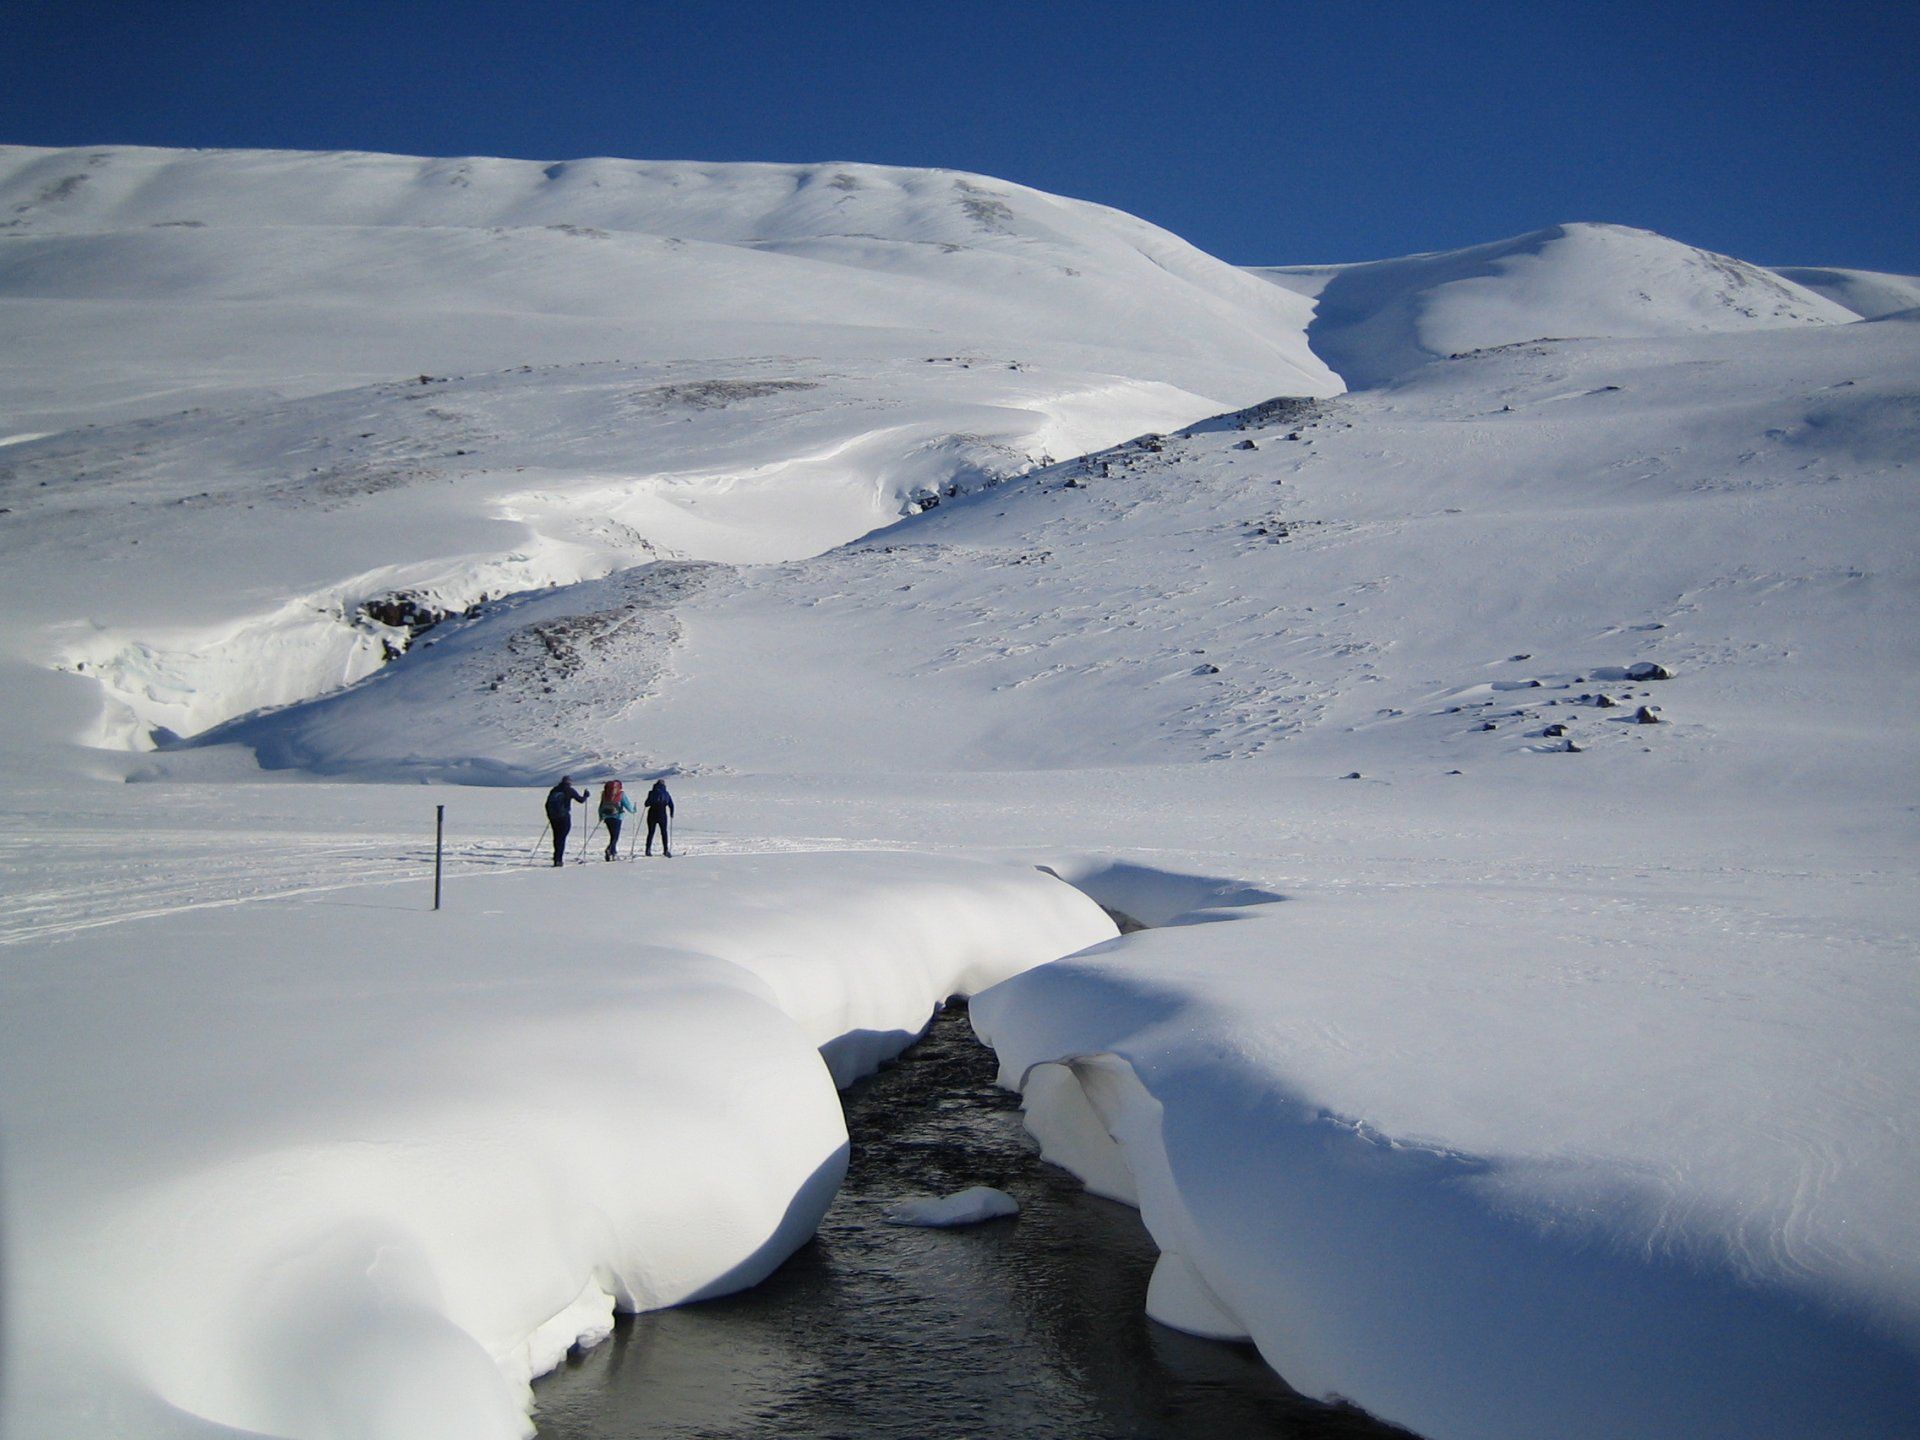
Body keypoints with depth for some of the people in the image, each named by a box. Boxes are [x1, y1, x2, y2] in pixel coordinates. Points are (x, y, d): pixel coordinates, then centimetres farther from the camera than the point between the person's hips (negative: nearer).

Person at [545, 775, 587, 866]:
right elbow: (581, 800, 1)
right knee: (562, 838, -4)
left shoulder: (554, 790, 13)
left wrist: (549, 816, 24)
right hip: (564, 817, -5)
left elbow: (547, 804, 15)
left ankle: (557, 857, 23)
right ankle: (558, 859, -14)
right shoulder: (569, 790, -2)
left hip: (553, 817, 5)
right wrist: (585, 796, 22)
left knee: (557, 837, 16)